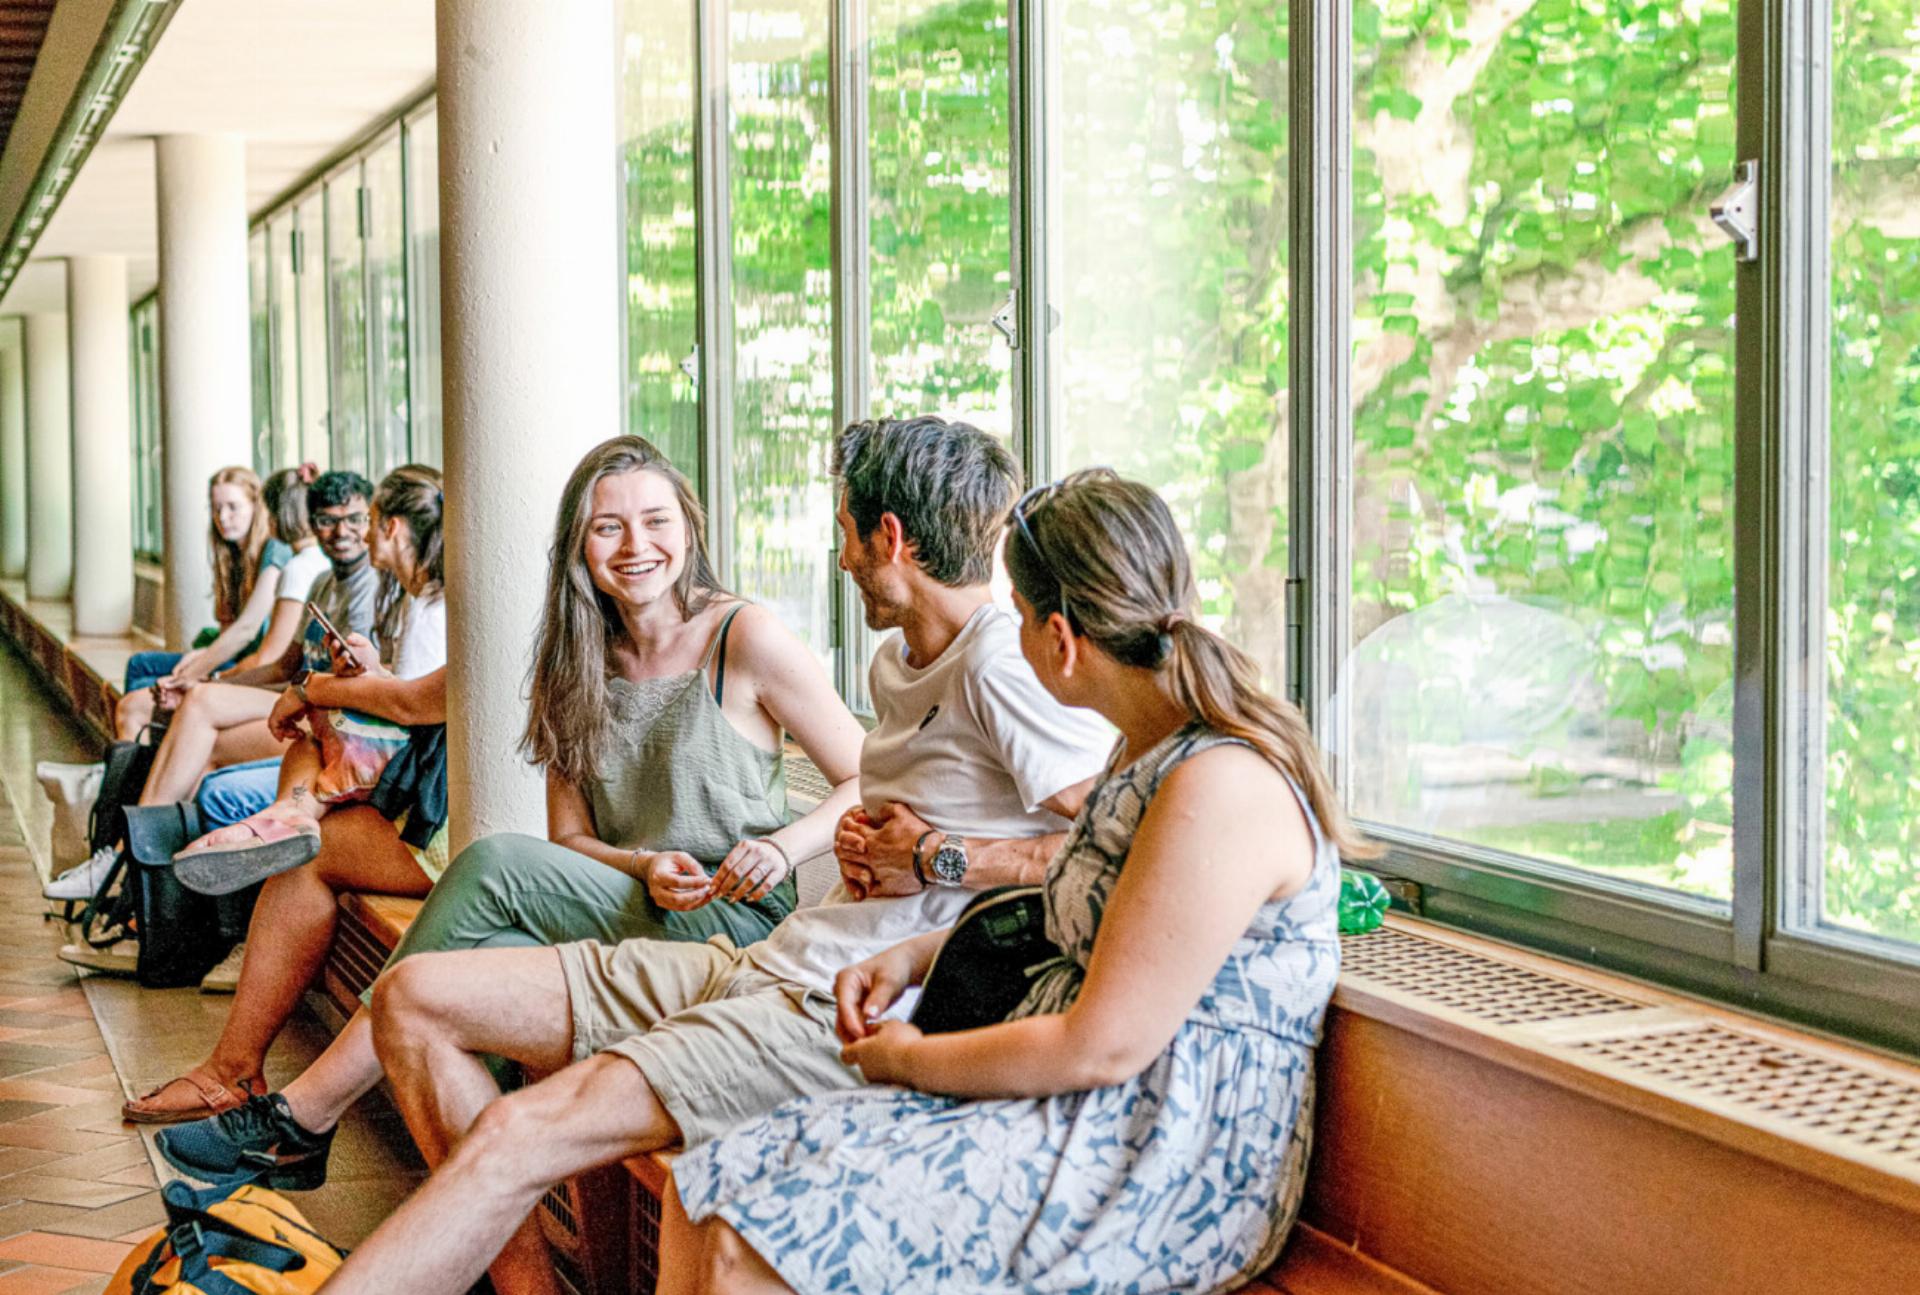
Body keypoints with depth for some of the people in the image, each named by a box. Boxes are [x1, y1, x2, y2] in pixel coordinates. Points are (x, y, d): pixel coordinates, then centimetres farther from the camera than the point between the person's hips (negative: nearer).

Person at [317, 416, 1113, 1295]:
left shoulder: (1002, 663, -11)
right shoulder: (895, 662, 18)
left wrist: (939, 860, -14)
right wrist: (861, 845, 7)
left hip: (848, 1020, -10)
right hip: (763, 968, 10)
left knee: (515, 1138, -25)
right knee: (415, 997, 1)